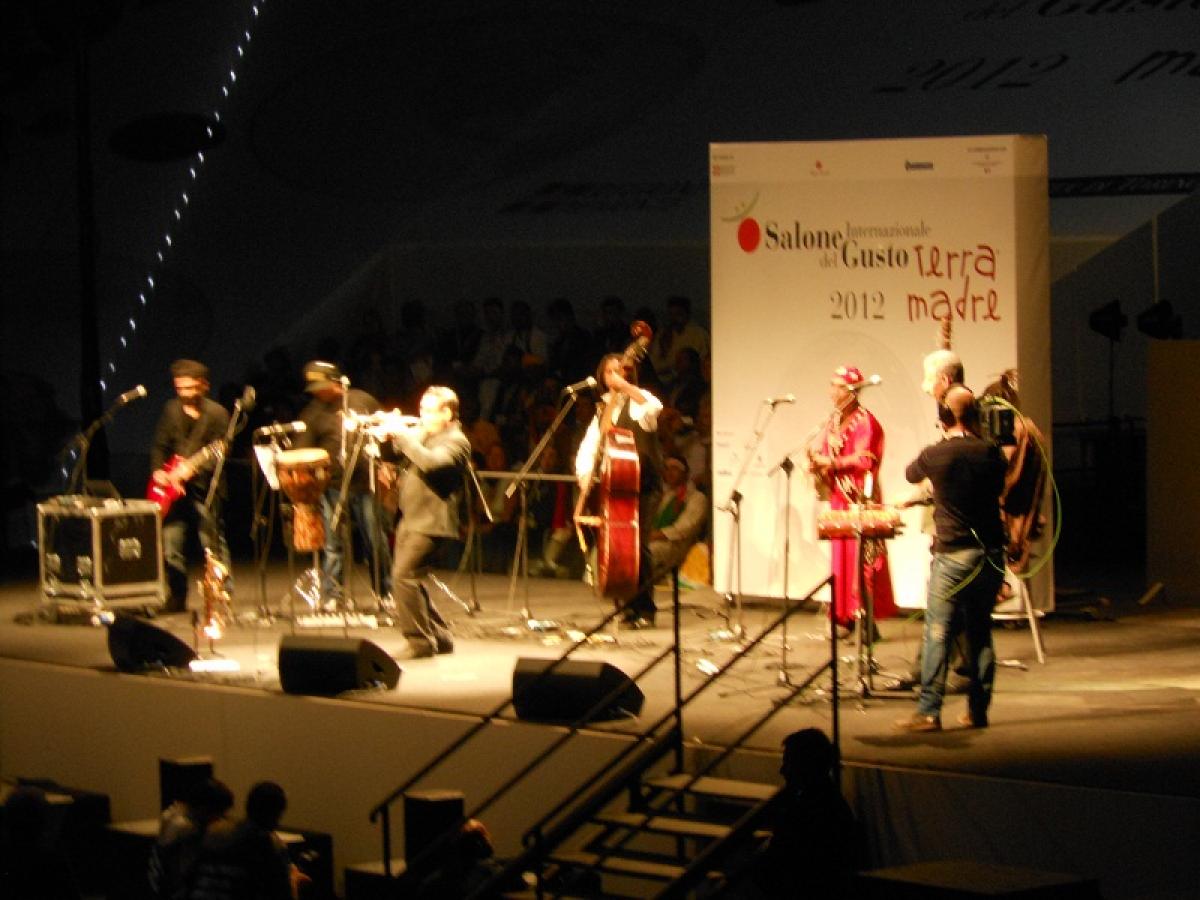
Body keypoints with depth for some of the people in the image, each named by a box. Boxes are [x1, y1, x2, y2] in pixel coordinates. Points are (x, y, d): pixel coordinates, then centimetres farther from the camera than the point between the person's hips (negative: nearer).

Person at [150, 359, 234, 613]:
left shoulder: (216, 414, -5)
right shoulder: (171, 410, 10)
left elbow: (219, 454, -11)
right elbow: (159, 445, 17)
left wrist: (192, 469, -22)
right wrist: (158, 471, 1)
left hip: (203, 486, -5)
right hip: (174, 490, 5)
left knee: (214, 546, -4)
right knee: (171, 548, 6)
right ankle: (176, 600, 15)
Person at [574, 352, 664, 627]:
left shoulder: (638, 400, -1)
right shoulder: (604, 407, 16)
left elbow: (654, 407, -27)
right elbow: (589, 445, 8)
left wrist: (626, 387, -29)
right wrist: (585, 473, -10)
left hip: (643, 483, -6)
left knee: (637, 542, -14)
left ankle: (645, 608, -7)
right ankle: (627, 606, 11)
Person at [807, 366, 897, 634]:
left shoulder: (864, 421, -9)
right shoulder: (834, 420, 16)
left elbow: (863, 460, -17)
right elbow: (824, 455, 17)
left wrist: (830, 463, -17)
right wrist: (817, 463, -4)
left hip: (860, 499, -8)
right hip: (838, 498, 8)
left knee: (860, 560, -9)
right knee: (840, 559, 5)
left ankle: (866, 618, -8)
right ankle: (845, 616, 8)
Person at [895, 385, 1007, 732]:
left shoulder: (934, 455, -8)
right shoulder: (990, 453, -1)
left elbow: (911, 475, 13)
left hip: (952, 554, -4)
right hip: (991, 552, 4)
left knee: (938, 632, -2)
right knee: (980, 631, 12)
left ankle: (928, 712, -6)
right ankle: (978, 710, 13)